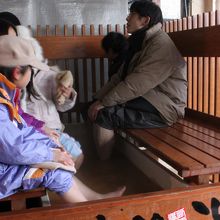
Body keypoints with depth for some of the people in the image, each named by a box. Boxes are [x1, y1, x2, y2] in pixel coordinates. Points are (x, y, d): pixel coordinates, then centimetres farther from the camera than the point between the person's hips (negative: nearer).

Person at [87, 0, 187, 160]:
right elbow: (120, 76, 8)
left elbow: (137, 84, -25)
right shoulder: (140, 42, 14)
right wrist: (99, 99, -4)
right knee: (94, 108, -1)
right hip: (147, 99, 10)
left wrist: (104, 102, -20)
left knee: (103, 114, -22)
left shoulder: (161, 45, -18)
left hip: (164, 107, -9)